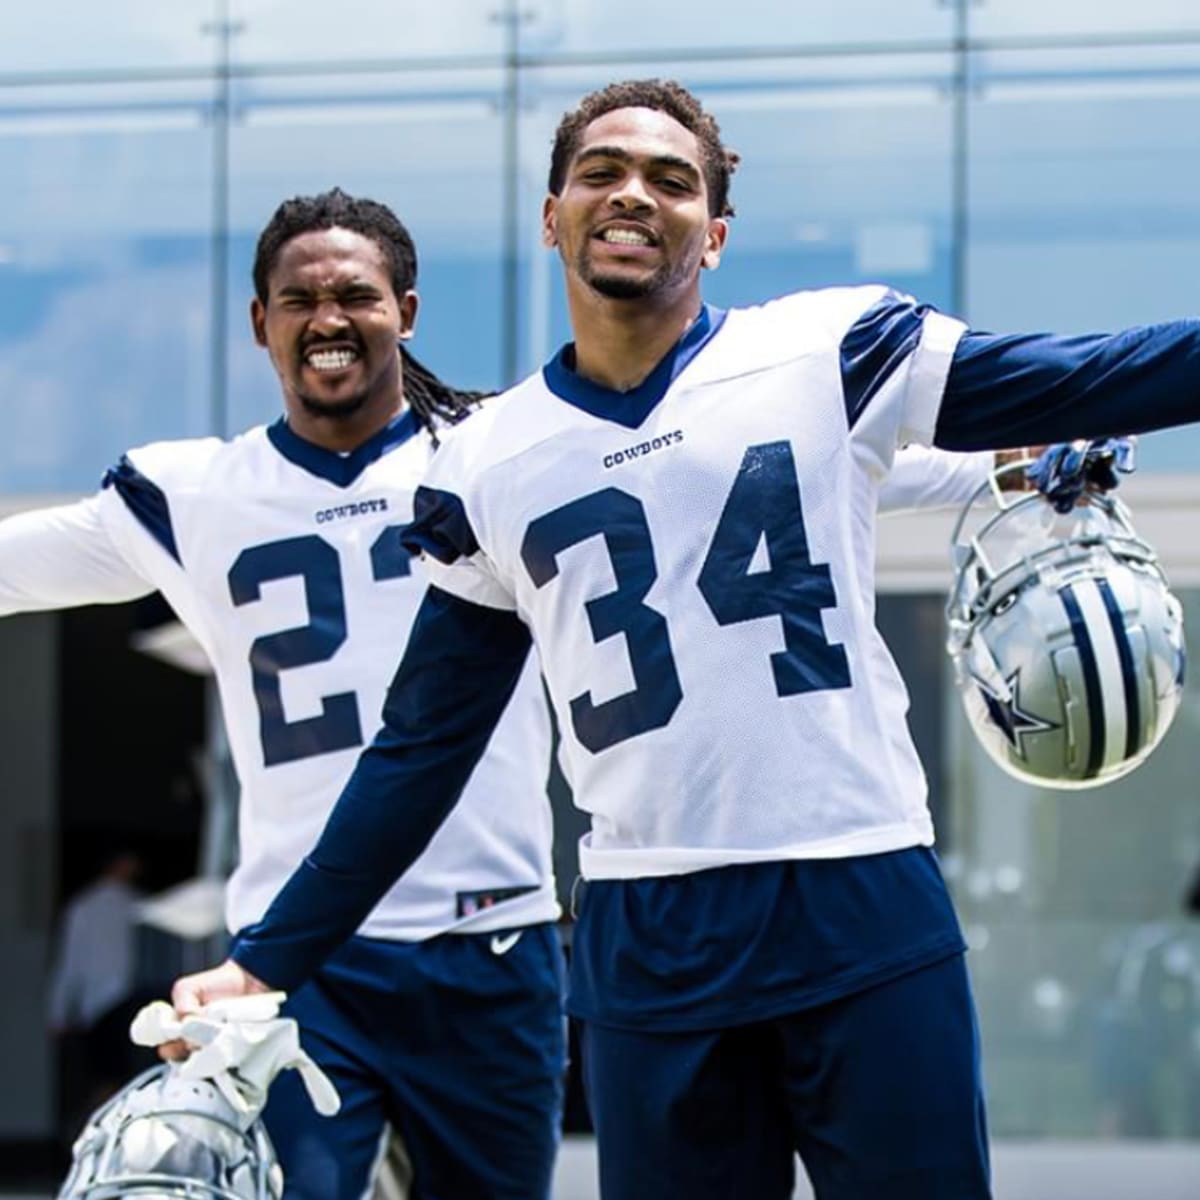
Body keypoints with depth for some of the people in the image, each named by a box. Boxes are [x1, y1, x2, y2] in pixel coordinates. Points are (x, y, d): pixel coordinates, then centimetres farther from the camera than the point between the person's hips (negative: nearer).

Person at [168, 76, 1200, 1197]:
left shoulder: (833, 353, 3)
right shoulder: (481, 471, 10)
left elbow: (1094, 383, 1)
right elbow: (423, 751, 14)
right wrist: (268, 958, 12)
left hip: (866, 907, -1)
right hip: (647, 947, 1)